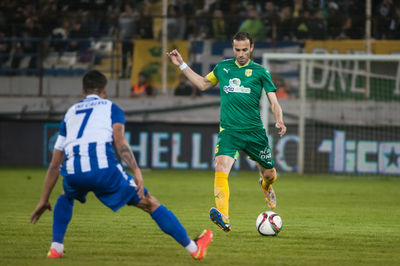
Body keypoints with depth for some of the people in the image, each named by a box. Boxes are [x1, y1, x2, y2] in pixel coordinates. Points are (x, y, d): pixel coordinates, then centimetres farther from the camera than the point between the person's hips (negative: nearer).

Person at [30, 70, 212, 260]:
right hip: (103, 169, -3)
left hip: (73, 173, 3)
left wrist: (43, 200, 35)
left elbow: (55, 163, 30)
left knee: (66, 197, 40)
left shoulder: (70, 113, 31)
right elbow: (119, 141, -1)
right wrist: (137, 172, -10)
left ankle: (56, 248, 25)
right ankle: (194, 248, 15)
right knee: (151, 204, 12)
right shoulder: (111, 108, 21)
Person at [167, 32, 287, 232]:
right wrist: (182, 65, 23)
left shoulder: (260, 72, 3)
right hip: (228, 131, 0)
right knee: (221, 169, -25)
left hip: (254, 131, 0)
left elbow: (273, 101, 2)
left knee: (269, 174, 12)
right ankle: (223, 218, -36)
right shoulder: (223, 67, 11)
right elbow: (203, 84, 27)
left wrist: (279, 120, -17)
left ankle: (265, 186, 52)